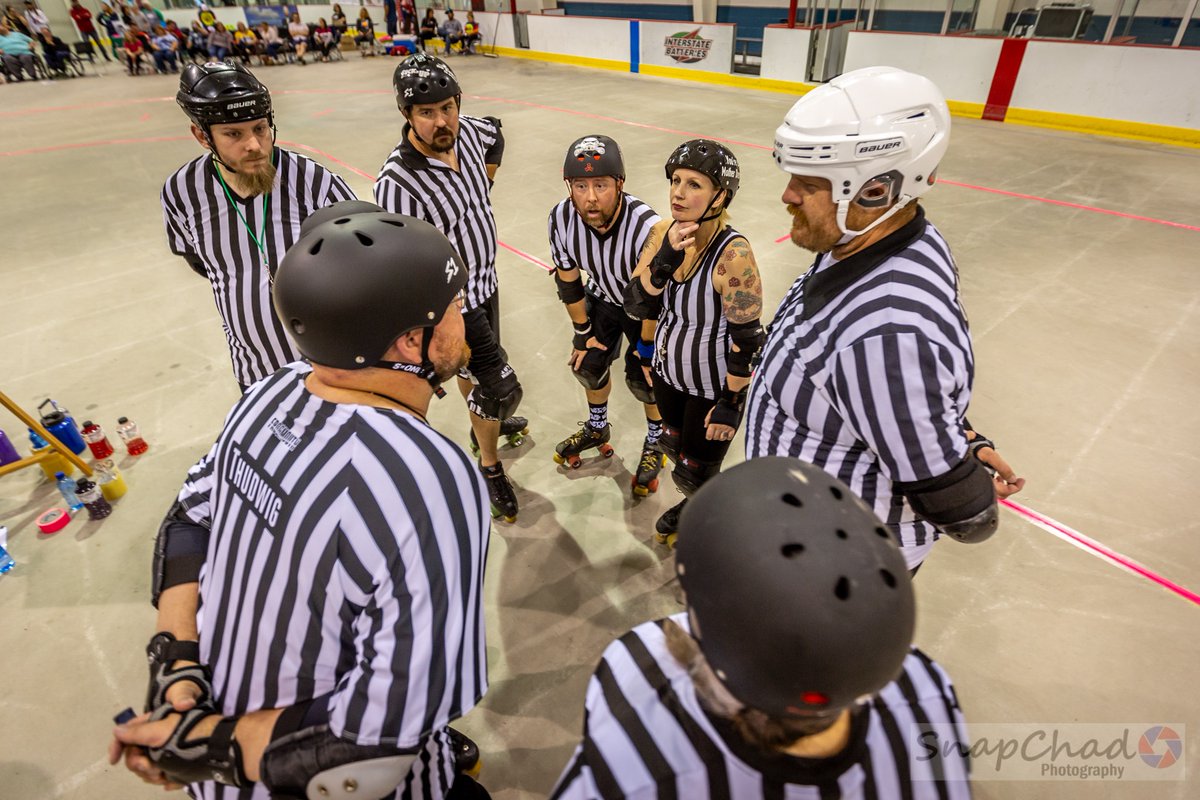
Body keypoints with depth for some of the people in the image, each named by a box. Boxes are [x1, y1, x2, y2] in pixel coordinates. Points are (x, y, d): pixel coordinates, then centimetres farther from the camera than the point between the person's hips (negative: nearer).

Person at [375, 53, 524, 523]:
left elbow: (495, 137, 18)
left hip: (485, 281, 7)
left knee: (474, 368, 28)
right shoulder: (398, 182, -29)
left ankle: (485, 424, 56)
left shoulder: (469, 132, -8)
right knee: (501, 388, -3)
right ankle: (490, 467, 24)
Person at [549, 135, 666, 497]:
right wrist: (583, 332, 0)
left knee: (644, 378, -4)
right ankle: (597, 428, 41)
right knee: (588, 363, 10)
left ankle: (655, 442, 27)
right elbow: (568, 280, -8)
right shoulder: (561, 217, -25)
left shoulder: (646, 226, -40)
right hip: (603, 296, 5)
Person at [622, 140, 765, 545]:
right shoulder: (662, 233, -9)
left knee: (695, 473, 11)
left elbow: (747, 340, -21)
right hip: (668, 370, 6)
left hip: (713, 386, -6)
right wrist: (666, 258, -30)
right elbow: (637, 305, -14)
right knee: (675, 448, 27)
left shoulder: (733, 255, -28)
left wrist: (730, 404, -16)